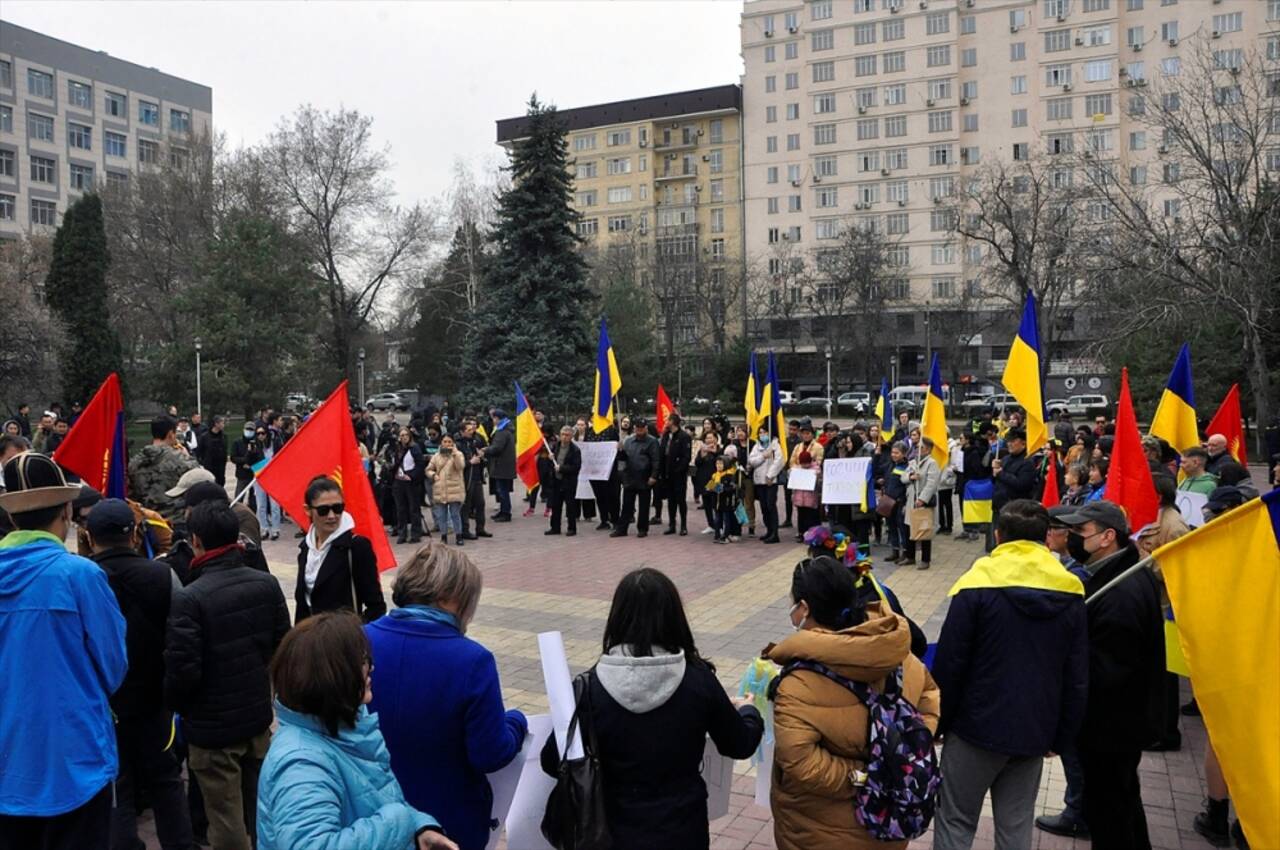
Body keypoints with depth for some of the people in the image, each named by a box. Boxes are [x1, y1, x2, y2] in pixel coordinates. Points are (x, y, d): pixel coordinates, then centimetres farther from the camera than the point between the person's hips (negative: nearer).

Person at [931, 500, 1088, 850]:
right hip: (1035, 732, 4)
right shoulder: (1070, 592, 0)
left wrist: (936, 722, 0)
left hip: (977, 726, -4)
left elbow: (949, 665, -12)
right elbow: (1077, 677, 4)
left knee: (955, 821, 10)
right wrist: (1062, 737, 14)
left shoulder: (978, 584, -13)